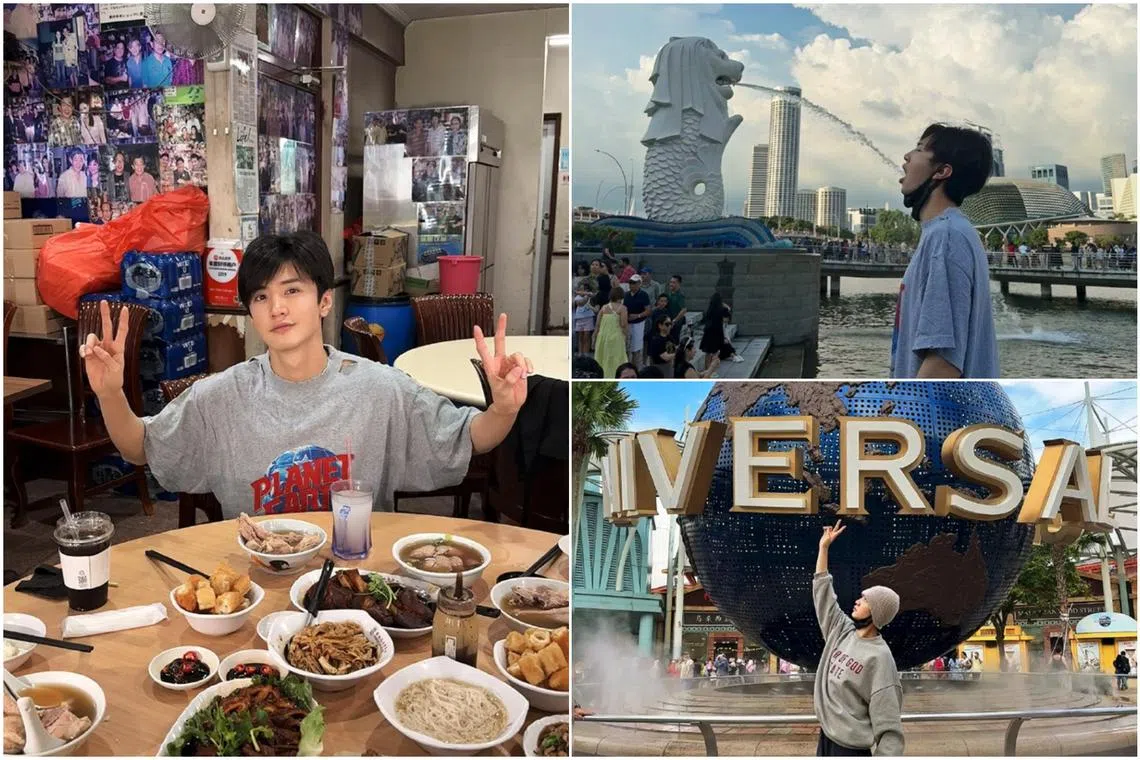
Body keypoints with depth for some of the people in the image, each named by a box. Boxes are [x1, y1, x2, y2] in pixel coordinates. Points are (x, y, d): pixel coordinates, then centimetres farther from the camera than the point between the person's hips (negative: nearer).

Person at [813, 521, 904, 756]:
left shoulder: (879, 657, -17)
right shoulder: (841, 630, 4)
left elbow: (887, 723, -20)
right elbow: (822, 590, 13)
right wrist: (824, 547, 12)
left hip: (850, 749, -8)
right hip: (825, 739, 8)